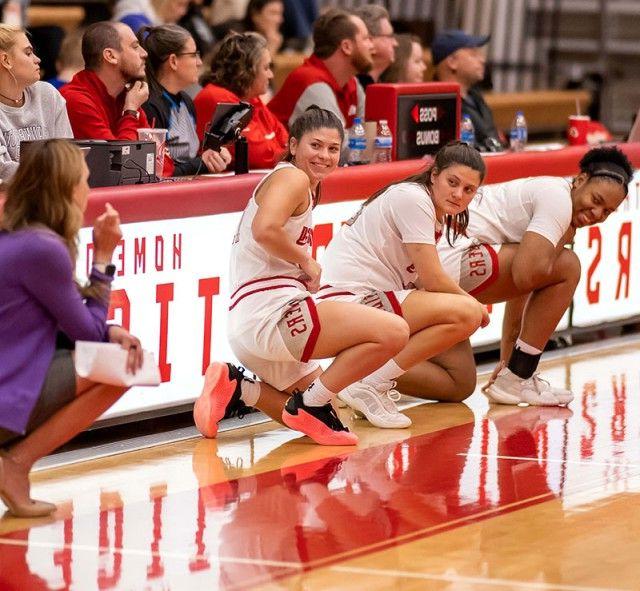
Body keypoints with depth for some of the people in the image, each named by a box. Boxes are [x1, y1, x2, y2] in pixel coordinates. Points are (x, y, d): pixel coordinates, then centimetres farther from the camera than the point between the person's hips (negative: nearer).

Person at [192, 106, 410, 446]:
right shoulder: (292, 177, -6)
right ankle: (312, 404, -11)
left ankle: (236, 388, 13)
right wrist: (307, 261, -12)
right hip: (271, 311, -11)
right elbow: (265, 230, -25)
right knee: (394, 332, -20)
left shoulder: (308, 188, 24)